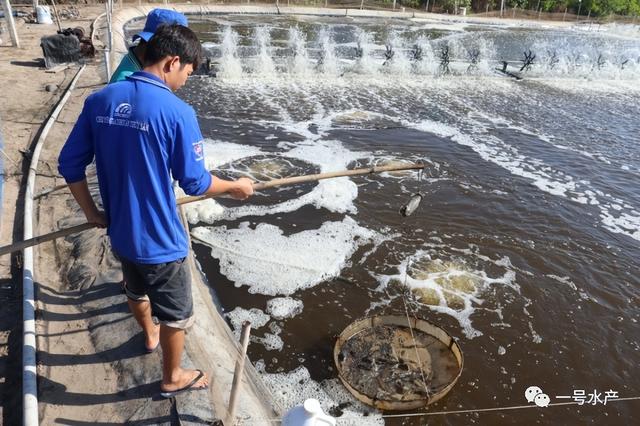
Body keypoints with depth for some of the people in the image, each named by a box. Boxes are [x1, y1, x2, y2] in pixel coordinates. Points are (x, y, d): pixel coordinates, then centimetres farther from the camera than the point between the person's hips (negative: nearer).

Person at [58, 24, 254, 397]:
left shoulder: (99, 100, -3)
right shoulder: (178, 112, -22)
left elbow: (70, 164, 1)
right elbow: (195, 183, -16)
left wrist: (92, 212, 12)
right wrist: (236, 186, 2)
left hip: (120, 231, 7)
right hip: (159, 239, -7)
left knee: (137, 290, 33)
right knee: (177, 313, 16)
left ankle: (149, 334, 61)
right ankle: (173, 379, 38)